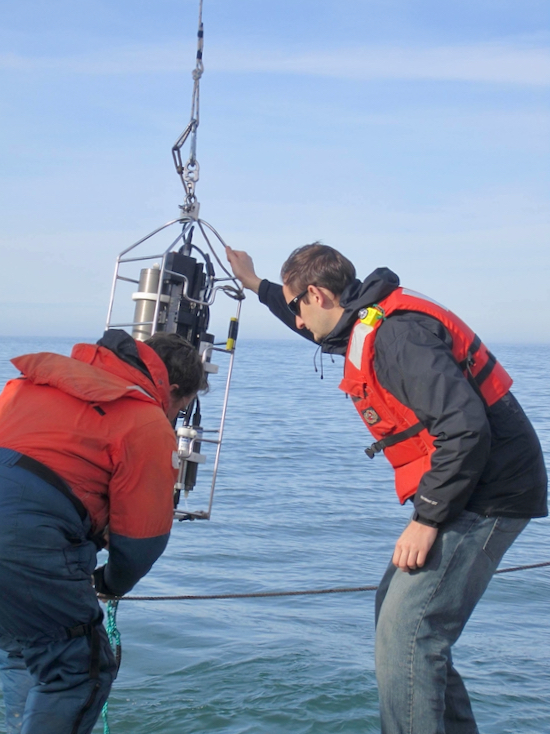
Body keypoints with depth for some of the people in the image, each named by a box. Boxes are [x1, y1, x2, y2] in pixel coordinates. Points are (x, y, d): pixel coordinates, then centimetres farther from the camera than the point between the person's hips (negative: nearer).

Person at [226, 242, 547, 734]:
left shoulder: (397, 333, -21)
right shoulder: (367, 325, 12)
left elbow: (465, 428, -29)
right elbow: (325, 330, 37)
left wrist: (427, 520, -23)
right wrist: (256, 285, 44)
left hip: (486, 495, -11)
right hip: (464, 491, 11)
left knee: (406, 630, -13)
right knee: (396, 611, 18)